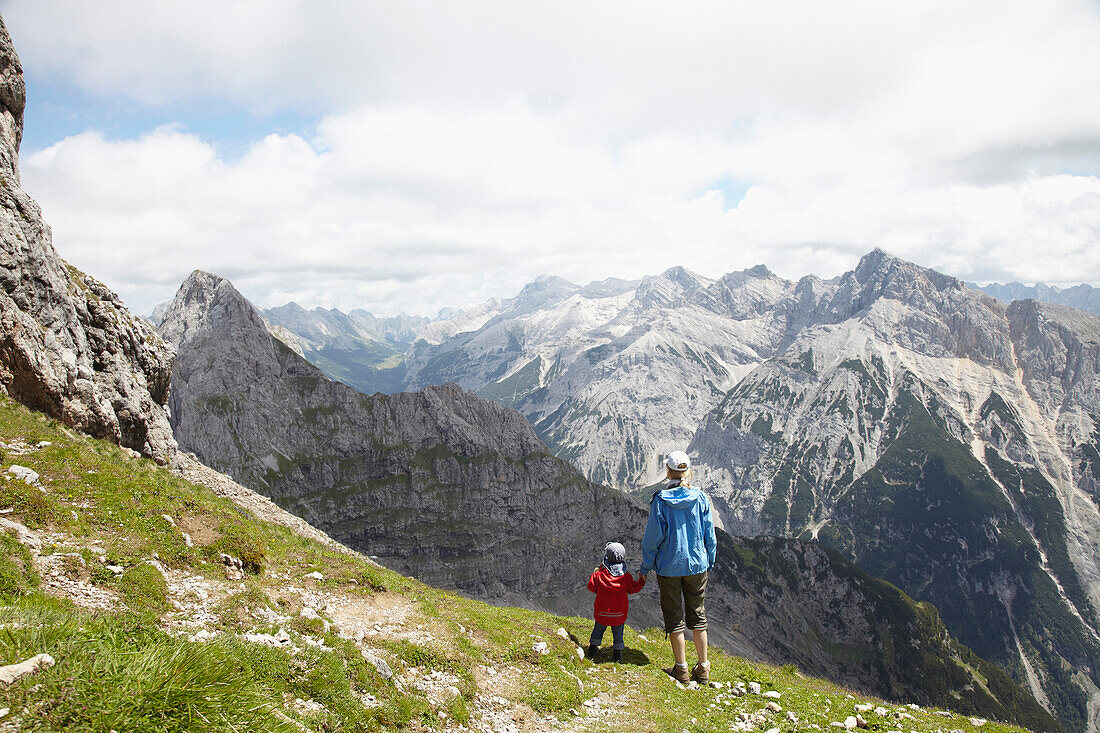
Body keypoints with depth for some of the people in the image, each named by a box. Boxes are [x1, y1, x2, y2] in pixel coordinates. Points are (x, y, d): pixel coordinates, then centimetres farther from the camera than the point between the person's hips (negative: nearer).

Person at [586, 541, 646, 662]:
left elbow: (592, 586, -5)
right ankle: (617, 653, 19)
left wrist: (594, 573, 10)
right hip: (619, 611, 0)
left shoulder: (600, 574, -14)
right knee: (618, 631, 14)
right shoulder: (626, 576, -10)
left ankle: (593, 648, 30)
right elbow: (632, 588, 2)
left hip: (602, 611, 0)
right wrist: (641, 581, 18)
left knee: (599, 628, 19)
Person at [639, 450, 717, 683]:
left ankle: (681, 668, 15)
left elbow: (652, 537, -9)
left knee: (674, 617, 9)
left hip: (669, 566, -3)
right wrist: (709, 562, 16)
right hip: (697, 564, 3)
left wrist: (645, 568, 2)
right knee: (697, 614, 15)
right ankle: (703, 668, 19)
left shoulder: (660, 500, -13)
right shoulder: (700, 498, -5)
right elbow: (709, 535, 2)